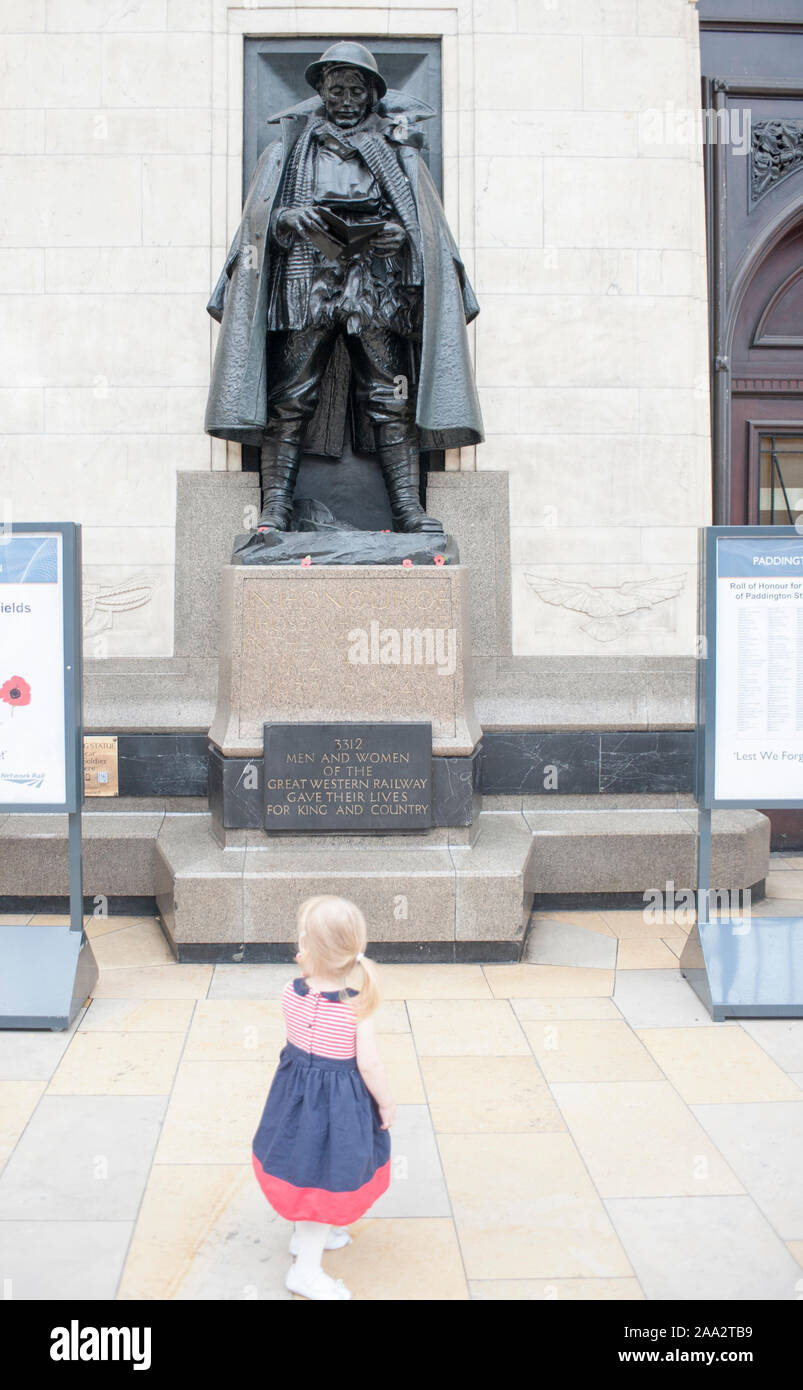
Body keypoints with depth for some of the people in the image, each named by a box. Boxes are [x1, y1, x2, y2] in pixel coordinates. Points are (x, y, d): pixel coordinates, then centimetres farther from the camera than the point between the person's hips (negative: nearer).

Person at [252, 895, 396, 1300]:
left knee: (306, 1165, 27)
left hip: (296, 1089, 5)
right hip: (338, 1101, -5)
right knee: (329, 1175, 11)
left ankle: (305, 1236, 50)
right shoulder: (357, 1007, -26)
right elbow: (369, 1065, -20)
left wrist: (308, 972, 2)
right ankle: (306, 1270, 24)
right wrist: (387, 1104, -6)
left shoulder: (292, 993, -17)